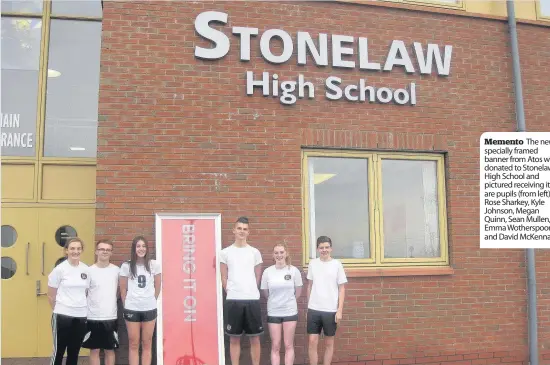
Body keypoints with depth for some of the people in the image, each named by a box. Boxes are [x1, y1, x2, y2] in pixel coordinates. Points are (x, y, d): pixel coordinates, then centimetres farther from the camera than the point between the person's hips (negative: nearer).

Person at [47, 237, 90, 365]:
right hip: (62, 316, -4)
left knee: (74, 352, 12)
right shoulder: (59, 269, -8)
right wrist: (59, 309, 6)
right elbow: (51, 295, -1)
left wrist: (81, 307, 10)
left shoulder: (86, 269, 3)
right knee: (58, 351, 4)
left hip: (81, 316, 4)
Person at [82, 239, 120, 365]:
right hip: (93, 317, -1)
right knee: (94, 350, 8)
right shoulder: (89, 271, -4)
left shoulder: (117, 270, 1)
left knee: (110, 350, 10)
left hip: (111, 317, 1)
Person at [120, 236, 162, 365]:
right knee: (133, 344, 6)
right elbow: (123, 289, 5)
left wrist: (150, 301, 9)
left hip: (149, 309, 1)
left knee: (147, 344, 8)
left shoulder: (154, 265, -1)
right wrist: (126, 306, 5)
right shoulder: (126, 266, -1)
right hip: (131, 309, -1)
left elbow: (157, 288, 7)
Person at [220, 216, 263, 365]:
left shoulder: (255, 252, 7)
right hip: (233, 300, -1)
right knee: (234, 338, 6)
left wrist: (250, 292, 7)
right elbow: (224, 278, 7)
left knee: (254, 337, 5)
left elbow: (258, 276, 12)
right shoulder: (225, 252, 4)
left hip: (252, 299, 1)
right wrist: (231, 292, 2)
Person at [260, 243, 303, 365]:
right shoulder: (267, 272, -6)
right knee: (275, 346, 6)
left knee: (288, 345, 6)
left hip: (290, 312, 0)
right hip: (273, 313, 1)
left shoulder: (294, 271, -7)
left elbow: (298, 291, 4)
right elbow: (265, 292, 6)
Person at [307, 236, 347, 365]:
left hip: (331, 310, -1)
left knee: (329, 343, 8)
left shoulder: (337, 264, -3)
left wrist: (340, 310, -6)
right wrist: (308, 306, 11)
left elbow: (342, 289, -1)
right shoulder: (312, 263, 3)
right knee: (312, 341, -1)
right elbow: (310, 286, 11)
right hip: (314, 309, 2)